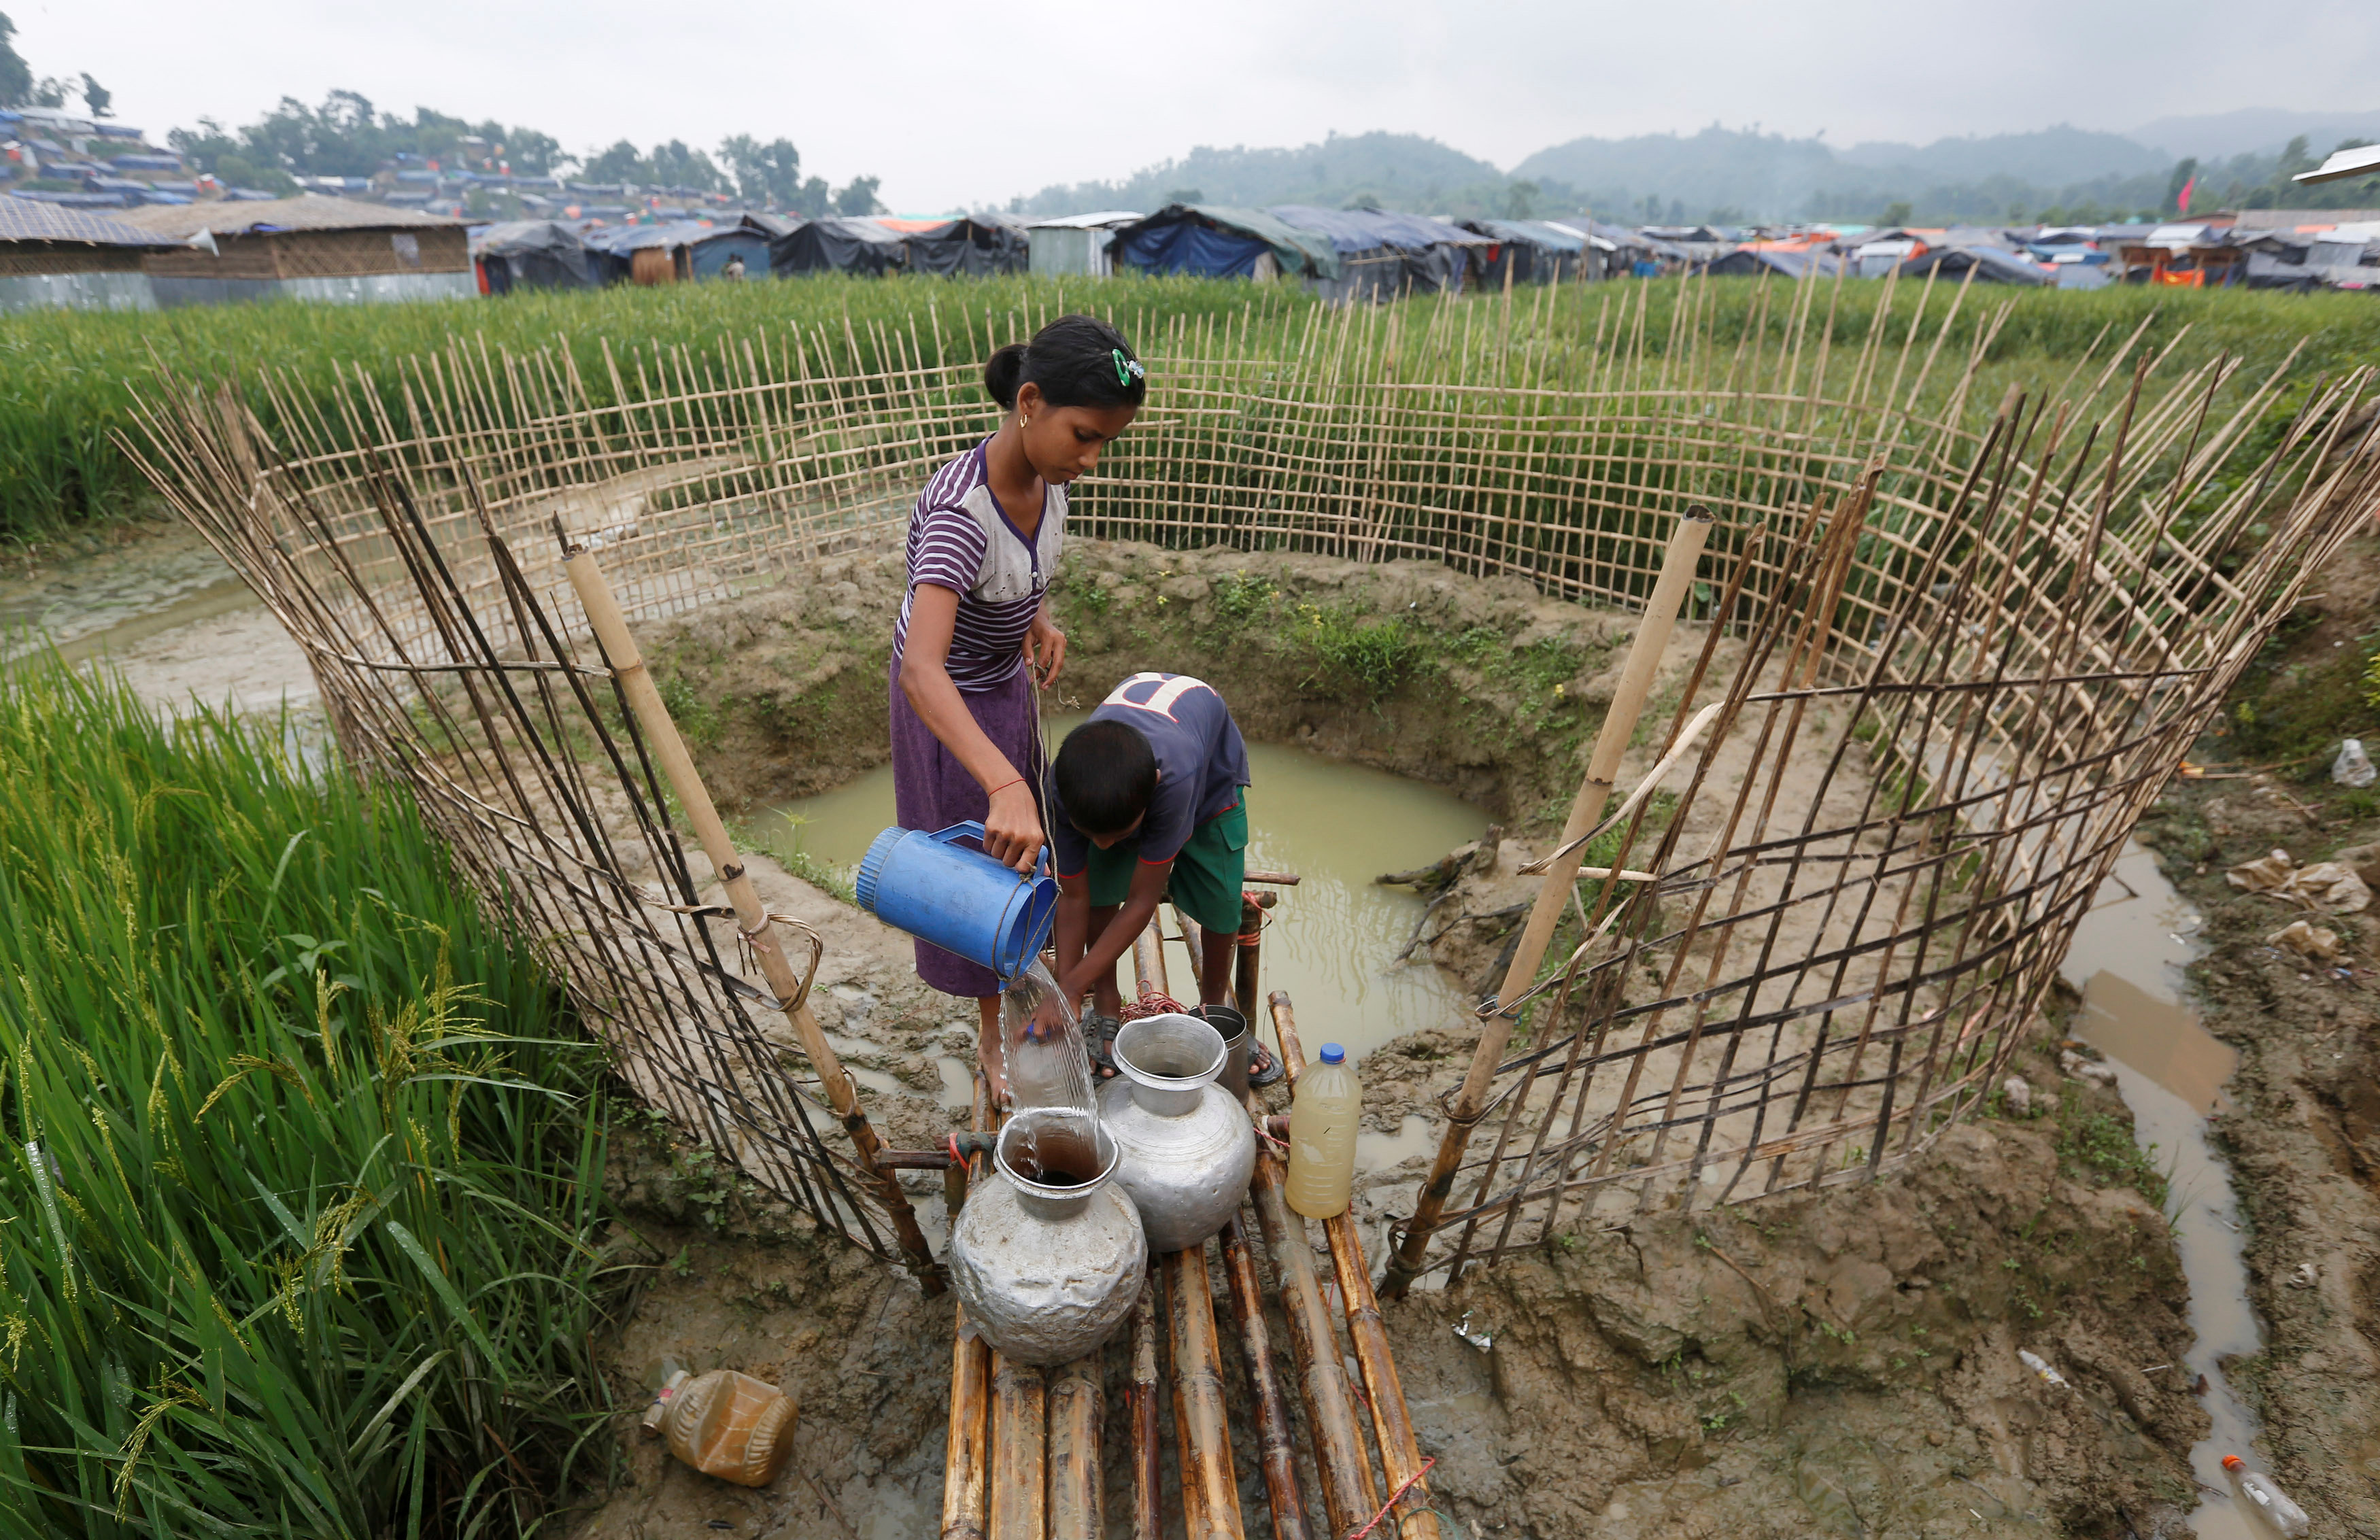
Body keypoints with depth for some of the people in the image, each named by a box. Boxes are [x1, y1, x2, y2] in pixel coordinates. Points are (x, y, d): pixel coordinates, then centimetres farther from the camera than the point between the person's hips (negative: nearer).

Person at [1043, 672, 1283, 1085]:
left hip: (1211, 767, -2)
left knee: (1221, 905, -7)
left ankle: (1213, 1009, 22)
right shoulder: (1062, 788, -37)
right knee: (1097, 889, -15)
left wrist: (1068, 991, -36)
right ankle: (1106, 1009, 10)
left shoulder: (1174, 775, -48)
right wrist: (1061, 999, -25)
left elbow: (1141, 902, -38)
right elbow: (1074, 897, -25)